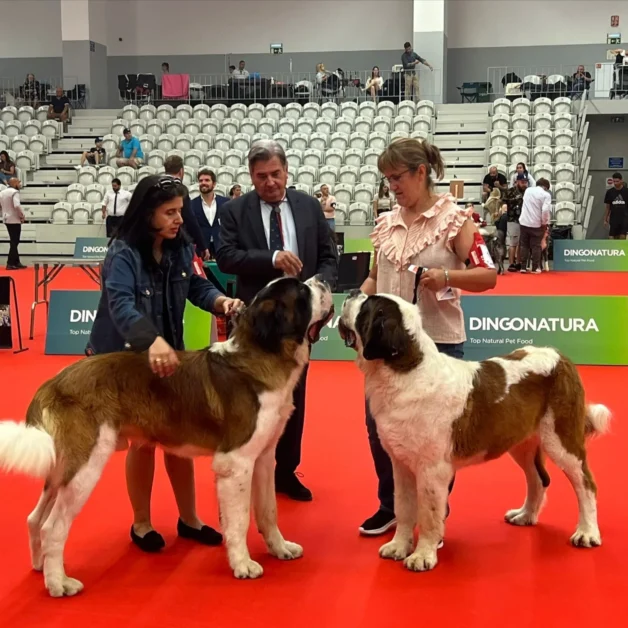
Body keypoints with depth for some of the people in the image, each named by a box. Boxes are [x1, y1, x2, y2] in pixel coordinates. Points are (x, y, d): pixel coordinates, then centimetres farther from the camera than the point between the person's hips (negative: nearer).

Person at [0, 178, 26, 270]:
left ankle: (16, 262, 20)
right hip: (14, 220, -8)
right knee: (14, 242, -3)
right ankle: (10, 264, -3)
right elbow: (17, 206, -27)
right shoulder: (15, 192, -16)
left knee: (14, 242, 16)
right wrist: (22, 216, -15)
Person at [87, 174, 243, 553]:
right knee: (144, 439, 4)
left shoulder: (180, 248, -3)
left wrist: (221, 301, -17)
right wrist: (152, 341, -53)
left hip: (170, 355, 5)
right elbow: (121, 304, -36)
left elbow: (196, 287, 6)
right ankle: (141, 523, 23)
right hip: (127, 358, -5)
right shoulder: (123, 252, -22)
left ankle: (189, 519, 25)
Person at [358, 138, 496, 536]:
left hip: (438, 341, -5)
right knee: (379, 425, 12)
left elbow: (488, 276, -10)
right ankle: (390, 506, 31)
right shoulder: (387, 223, 8)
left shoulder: (455, 218, -8)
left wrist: (447, 276, -26)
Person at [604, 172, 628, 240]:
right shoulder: (610, 192, 2)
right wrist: (605, 219, 7)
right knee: (611, 237, 0)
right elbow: (608, 207, 8)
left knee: (622, 237, -6)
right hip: (613, 219, 2)